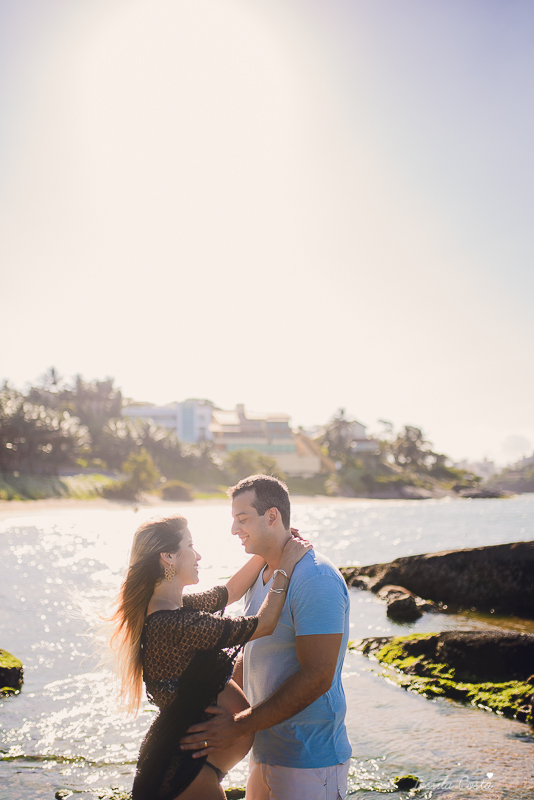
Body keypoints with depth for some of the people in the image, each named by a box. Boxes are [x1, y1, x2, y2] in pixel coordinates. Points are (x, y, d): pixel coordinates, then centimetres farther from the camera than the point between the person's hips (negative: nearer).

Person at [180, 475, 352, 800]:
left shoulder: (316, 578, -20)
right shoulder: (260, 576, 12)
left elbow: (316, 677, -25)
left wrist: (240, 726, -23)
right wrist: (218, 703, 9)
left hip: (310, 760, -8)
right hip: (266, 750, 9)